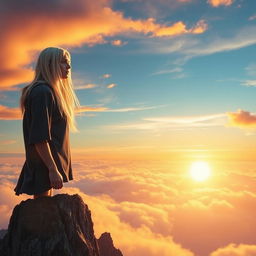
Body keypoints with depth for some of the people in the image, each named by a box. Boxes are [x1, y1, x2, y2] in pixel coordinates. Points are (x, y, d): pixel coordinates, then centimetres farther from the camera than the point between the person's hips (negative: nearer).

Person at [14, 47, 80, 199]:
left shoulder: (52, 92, 17)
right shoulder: (42, 92, -13)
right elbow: (39, 137, -21)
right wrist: (53, 169, -23)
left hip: (49, 165, 10)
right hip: (44, 167, -10)